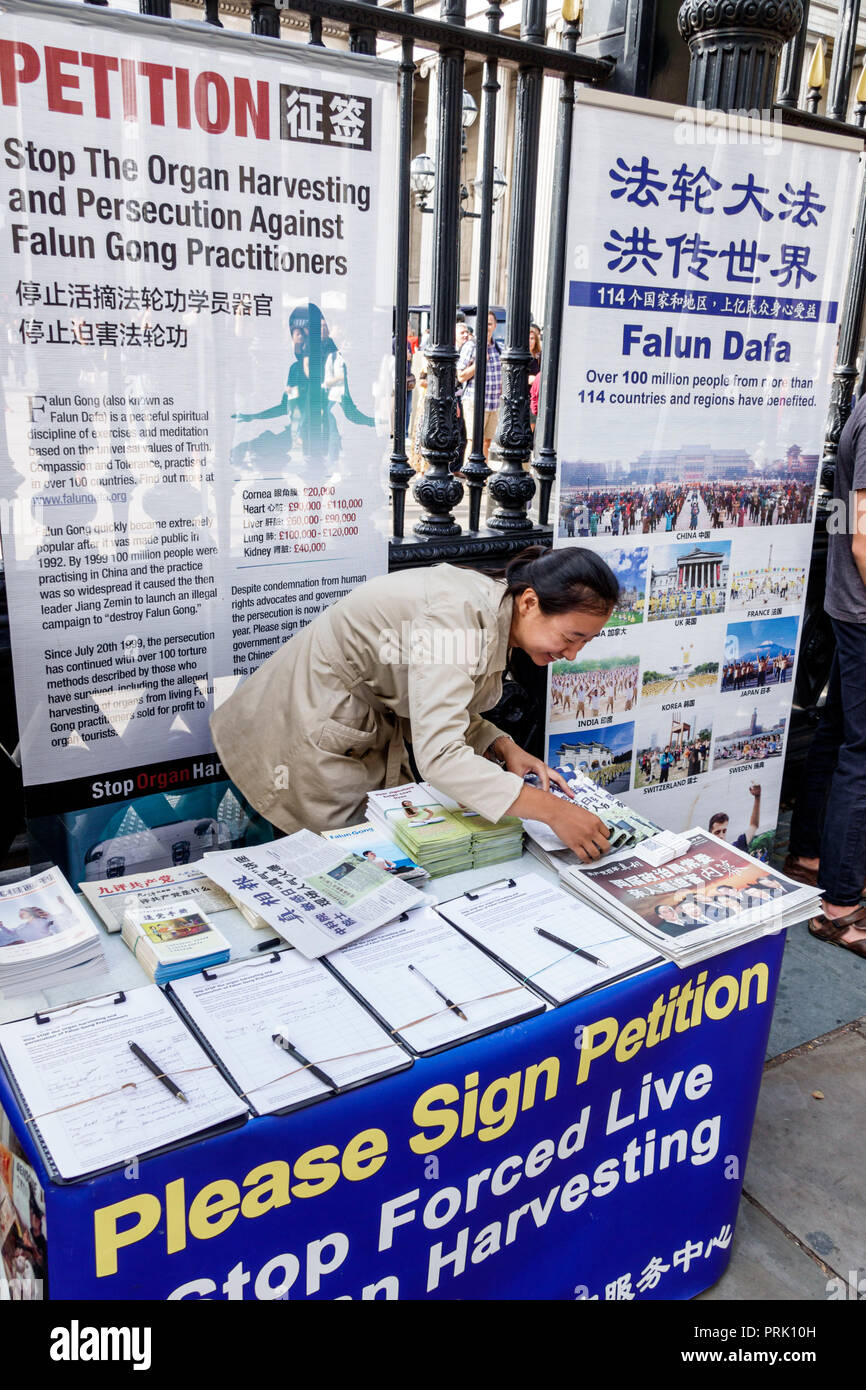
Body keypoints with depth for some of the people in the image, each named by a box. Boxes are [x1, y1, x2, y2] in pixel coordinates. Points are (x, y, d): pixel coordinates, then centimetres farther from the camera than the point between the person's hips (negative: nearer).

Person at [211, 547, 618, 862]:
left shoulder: (491, 612, -3)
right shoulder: (456, 613, -33)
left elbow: (440, 708, 7)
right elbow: (438, 756, -42)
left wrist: (503, 748, -10)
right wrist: (551, 810, -43)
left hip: (361, 728, 9)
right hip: (310, 733, -9)